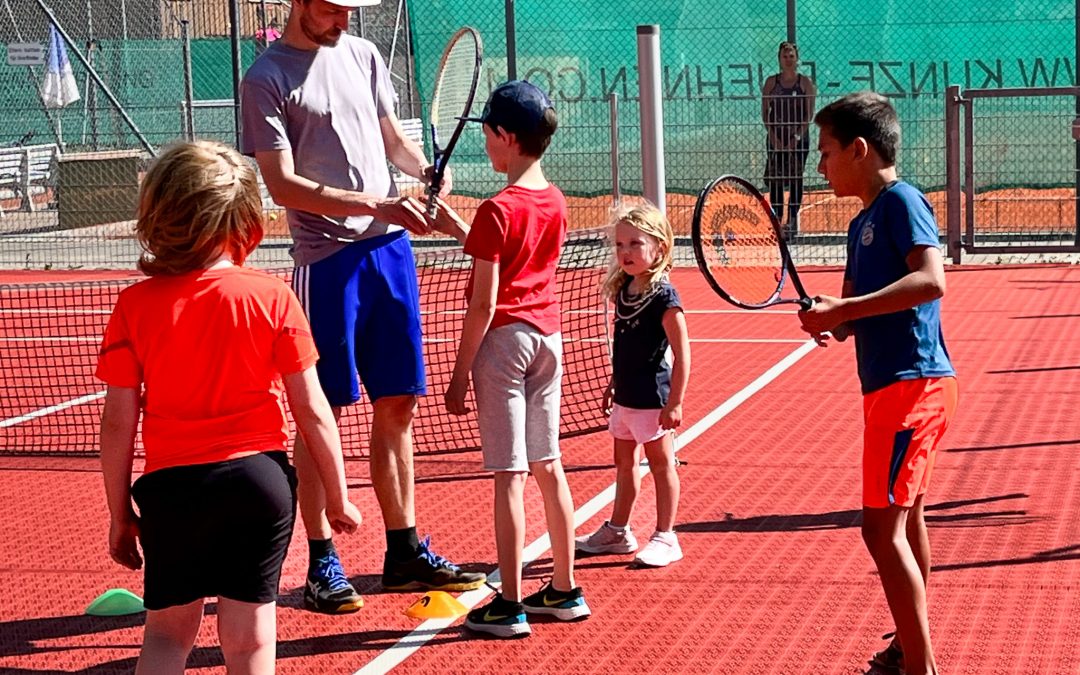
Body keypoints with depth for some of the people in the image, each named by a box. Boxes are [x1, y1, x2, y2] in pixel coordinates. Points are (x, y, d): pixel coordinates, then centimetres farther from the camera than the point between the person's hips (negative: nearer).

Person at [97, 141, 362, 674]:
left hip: (171, 487, 1)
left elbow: (118, 424, -2)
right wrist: (337, 496, 8)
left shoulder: (134, 305, -4)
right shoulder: (272, 298, -6)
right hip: (260, 477, -1)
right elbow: (312, 412, -3)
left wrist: (120, 513, 9)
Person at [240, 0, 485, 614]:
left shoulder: (364, 55, 12)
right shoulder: (267, 78, -6)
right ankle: (323, 563, 8)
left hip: (391, 248, 6)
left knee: (397, 405, 10)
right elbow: (283, 184, -12)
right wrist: (373, 205, -20)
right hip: (327, 258, -6)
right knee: (320, 413, 0)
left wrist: (424, 167, 0)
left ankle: (405, 550, 19)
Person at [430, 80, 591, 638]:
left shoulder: (497, 210, -15)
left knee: (509, 473, -4)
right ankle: (564, 591, 21)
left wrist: (461, 372, -10)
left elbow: (484, 303, -16)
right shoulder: (555, 203, 7)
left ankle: (509, 606, 1)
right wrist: (453, 225, 16)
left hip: (504, 338, -7)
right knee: (548, 465, 14)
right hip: (548, 333, 7)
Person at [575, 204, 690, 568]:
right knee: (625, 462, 18)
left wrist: (675, 402, -20)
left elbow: (682, 354, -18)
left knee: (661, 464, 3)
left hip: (652, 398, -8)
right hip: (626, 398, 8)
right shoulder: (624, 290, 5)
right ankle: (617, 531, 31)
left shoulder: (663, 296, -18)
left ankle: (665, 538, 12)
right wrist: (614, 384, 20)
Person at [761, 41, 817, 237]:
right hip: (776, 138, 2)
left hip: (799, 137, -2)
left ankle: (793, 219, 3)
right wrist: (773, 136, -8)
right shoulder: (771, 82, 6)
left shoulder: (805, 83, 1)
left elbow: (809, 114, -2)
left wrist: (798, 136, -12)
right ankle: (776, 219, 4)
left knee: (796, 179, -1)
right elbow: (764, 112, 4)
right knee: (775, 180, -1)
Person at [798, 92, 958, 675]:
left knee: (882, 526, -13)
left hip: (910, 383, -10)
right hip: (888, 384, 10)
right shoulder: (862, 223, 16)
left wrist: (844, 309, -26)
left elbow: (931, 281, -26)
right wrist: (830, 319, -5)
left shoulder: (901, 202, -11)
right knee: (906, 518, 19)